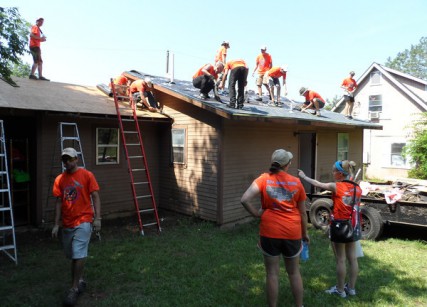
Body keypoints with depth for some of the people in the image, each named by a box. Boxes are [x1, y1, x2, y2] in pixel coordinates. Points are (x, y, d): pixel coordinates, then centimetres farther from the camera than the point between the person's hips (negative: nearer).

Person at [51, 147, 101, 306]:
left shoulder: (87, 175, -7)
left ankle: (74, 288, 5)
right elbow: (59, 202, 7)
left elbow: (95, 197, -8)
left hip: (83, 221, -5)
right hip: (67, 223, 5)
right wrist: (56, 224, 5)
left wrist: (97, 218, -16)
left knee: (79, 255, -9)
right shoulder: (59, 179, 4)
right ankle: (80, 281, 35)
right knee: (73, 256, 16)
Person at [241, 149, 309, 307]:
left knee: (272, 273, 11)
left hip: (270, 232, -2)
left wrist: (257, 214, -3)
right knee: (294, 272, 20)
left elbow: (244, 200, -18)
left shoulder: (264, 179, -6)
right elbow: (302, 212, 6)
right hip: (292, 232, 2)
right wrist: (305, 233, 18)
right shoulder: (296, 182, -1)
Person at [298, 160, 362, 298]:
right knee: (352, 258, 14)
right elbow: (356, 207, 9)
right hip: (353, 227, 6)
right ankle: (351, 288, 26)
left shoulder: (336, 187, -15)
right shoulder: (357, 188, 2)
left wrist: (303, 176, 9)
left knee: (340, 260, 5)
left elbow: (317, 184, -4)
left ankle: (340, 290, 17)